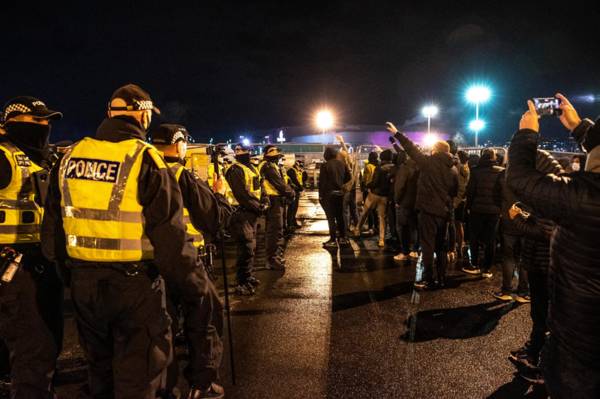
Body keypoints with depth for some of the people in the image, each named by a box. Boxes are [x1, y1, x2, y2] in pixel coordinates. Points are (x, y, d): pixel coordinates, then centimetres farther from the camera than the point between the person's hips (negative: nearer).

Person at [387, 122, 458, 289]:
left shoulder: (430, 162, -9)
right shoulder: (453, 169, 8)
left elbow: (412, 149, -3)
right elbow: (455, 192, 14)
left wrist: (397, 133, 5)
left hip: (429, 210, -6)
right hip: (444, 212, 6)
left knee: (428, 246, -2)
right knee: (441, 246, 13)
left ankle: (428, 280, 1)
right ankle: (441, 279, 19)